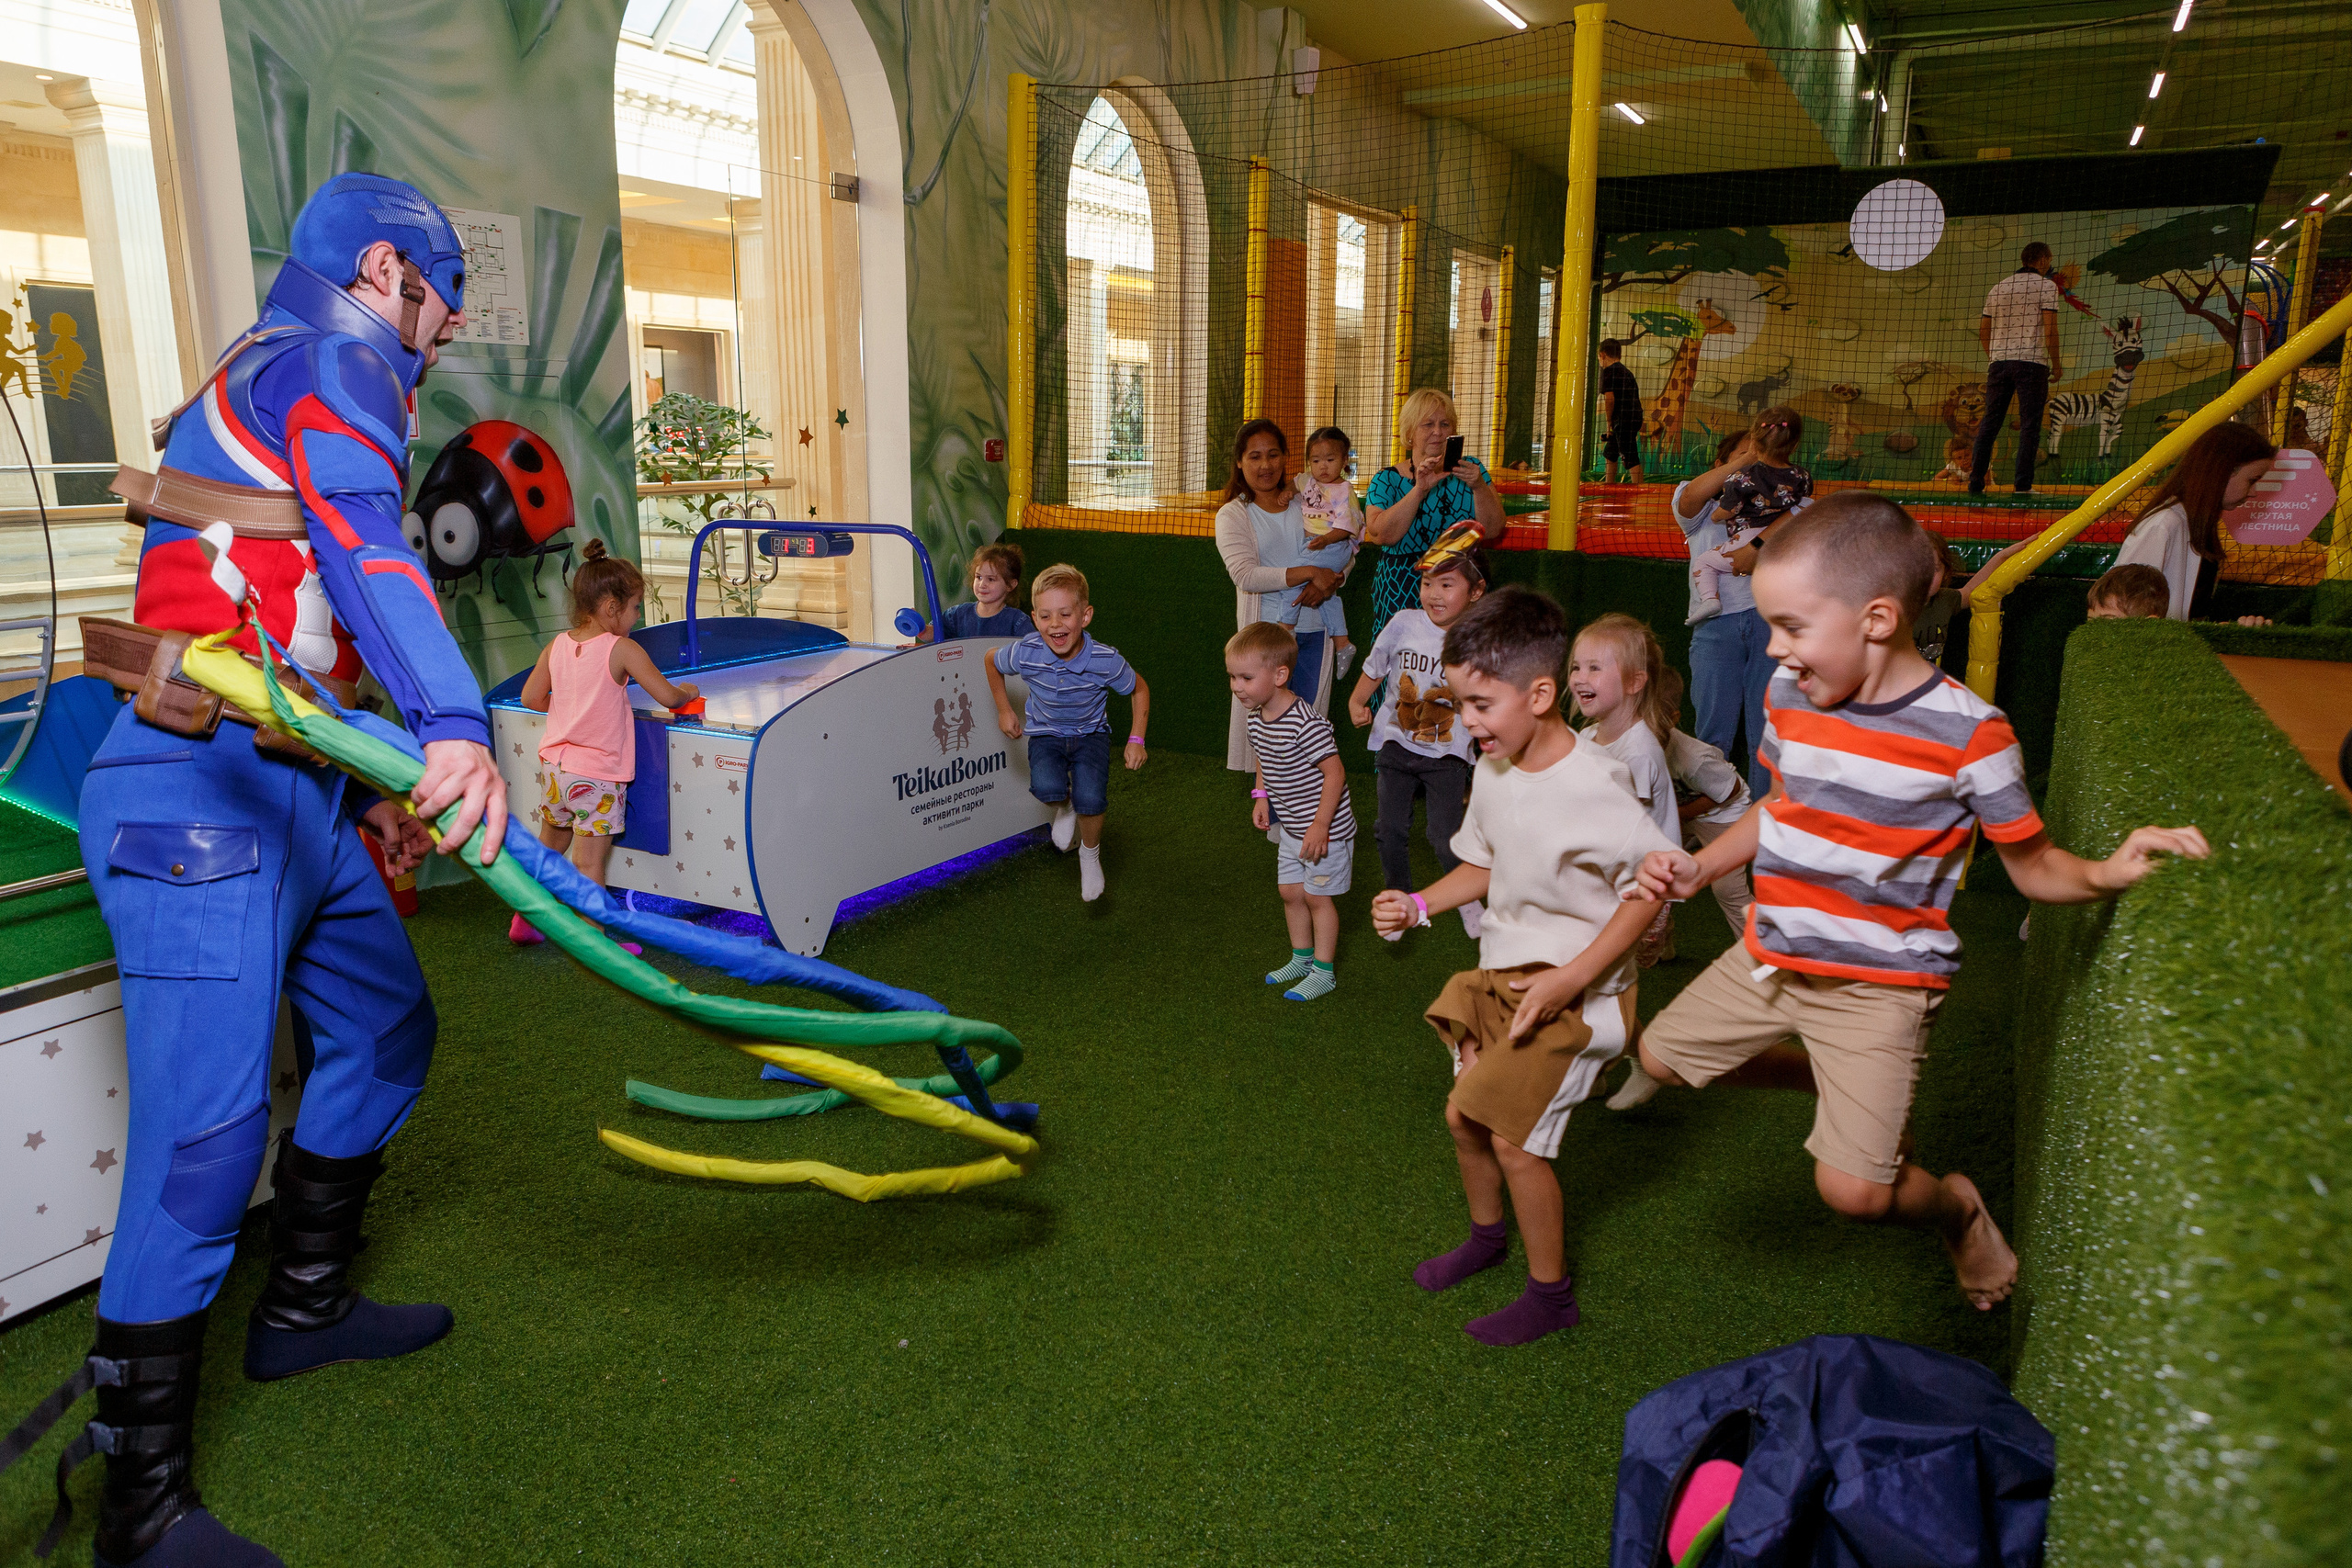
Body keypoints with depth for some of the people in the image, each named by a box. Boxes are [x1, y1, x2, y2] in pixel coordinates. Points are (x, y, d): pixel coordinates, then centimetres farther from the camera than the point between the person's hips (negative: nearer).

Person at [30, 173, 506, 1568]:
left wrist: (372, 786, 32)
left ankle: (303, 1306, 33)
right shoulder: (332, 364, -5)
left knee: (382, 1024, 18)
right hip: (204, 791, -11)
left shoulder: (275, 377, 28)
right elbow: (365, 547, -27)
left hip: (292, 793, 11)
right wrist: (453, 726, -42)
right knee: (208, 1125, -12)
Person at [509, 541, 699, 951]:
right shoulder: (623, 649, -15)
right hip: (597, 776, -6)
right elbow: (666, 696, -14)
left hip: (555, 766, 6)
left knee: (548, 846, 23)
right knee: (589, 862, -1)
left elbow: (531, 697, 10)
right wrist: (687, 692, 8)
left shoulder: (556, 646, 2)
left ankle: (525, 918, 34)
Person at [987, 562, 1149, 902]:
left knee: (1090, 799, -25)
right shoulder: (1025, 653, -23)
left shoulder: (1105, 660, -26)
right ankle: (1064, 806, 13)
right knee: (1048, 788, -29)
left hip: (1091, 733, -1)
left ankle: (1090, 853, 10)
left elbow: (1139, 690, -5)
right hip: (1046, 733, 1)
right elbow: (992, 661, 2)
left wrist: (1136, 740, -10)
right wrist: (1005, 710, 4)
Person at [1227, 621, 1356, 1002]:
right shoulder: (1257, 718, -3)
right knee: (1290, 892, 16)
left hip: (1325, 827, -8)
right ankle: (1302, 958, 35)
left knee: (1317, 896, 3)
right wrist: (1261, 798, 6)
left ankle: (1323, 972, 18)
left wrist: (1320, 826, -24)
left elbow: (1334, 774, -26)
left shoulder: (1306, 723, -29)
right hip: (1289, 826, 8)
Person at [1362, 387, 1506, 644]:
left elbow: (1492, 531, 0)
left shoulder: (1471, 469, 9)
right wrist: (1420, 489, -19)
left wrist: (1479, 486, -16)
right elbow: (1381, 534, -12)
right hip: (1401, 596, -1)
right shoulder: (1386, 480, 5)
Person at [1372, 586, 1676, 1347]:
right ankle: (1486, 1234, 43)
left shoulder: (1594, 784, -24)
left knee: (1513, 1137, -6)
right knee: (1464, 1115, 14)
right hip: (1501, 971, 7)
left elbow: (1649, 887, -19)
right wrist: (1418, 904, -2)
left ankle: (1552, 1292, 16)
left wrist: (1570, 978, -23)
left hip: (1575, 989, -7)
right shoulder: (1493, 772, -2)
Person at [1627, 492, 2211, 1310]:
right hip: (1771, 956, 6)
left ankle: (1955, 1204, 25)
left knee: (1853, 1190, -12)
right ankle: (1838, 1084, 32)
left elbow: (2033, 866, -8)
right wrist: (1699, 868, 4)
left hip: (1880, 983, -6)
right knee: (1662, 1054, 14)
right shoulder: (1790, 694, -3)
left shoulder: (1965, 733, -19)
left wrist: (2106, 871, -29)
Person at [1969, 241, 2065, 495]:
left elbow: (1983, 330, 16)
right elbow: (2050, 329, -8)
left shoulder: (1998, 287, 15)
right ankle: (2023, 485, -6)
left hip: (1998, 361, 5)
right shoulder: (2046, 285, 0)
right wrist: (2056, 364, 0)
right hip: (2032, 361, -5)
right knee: (2029, 424, -3)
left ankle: (1975, 482, 4)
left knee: (1989, 423, 7)